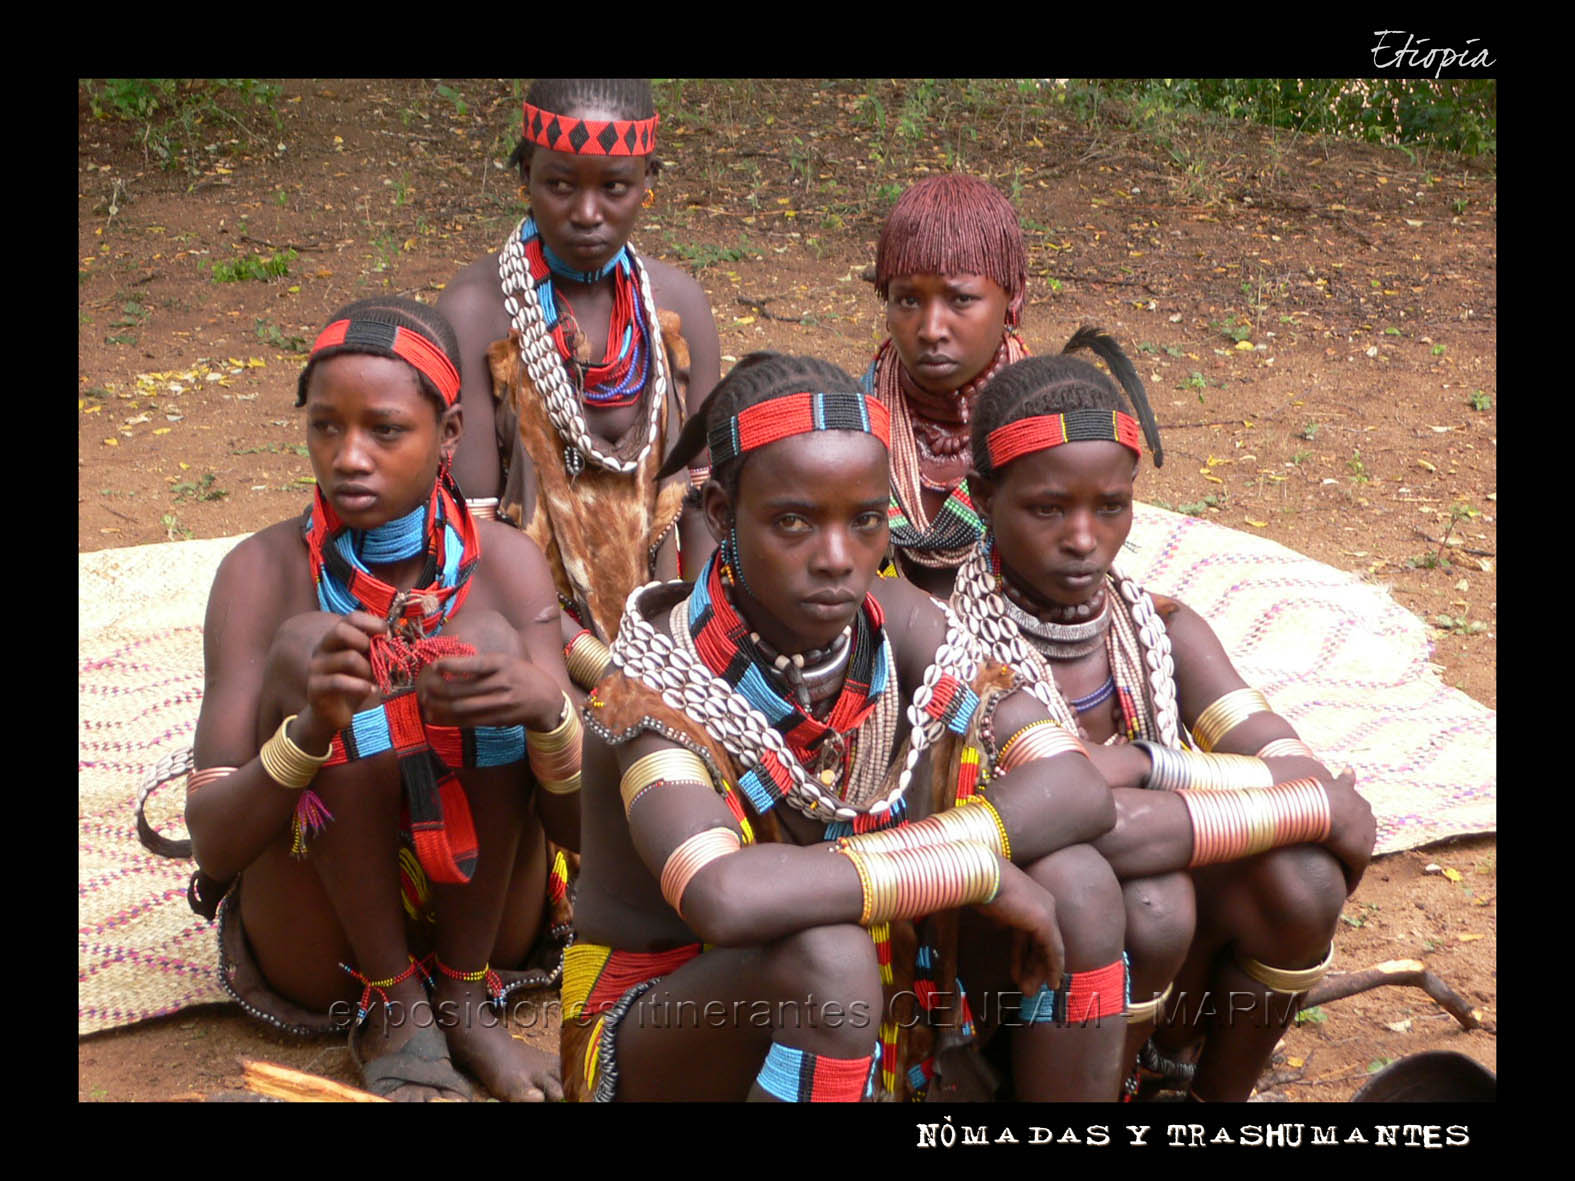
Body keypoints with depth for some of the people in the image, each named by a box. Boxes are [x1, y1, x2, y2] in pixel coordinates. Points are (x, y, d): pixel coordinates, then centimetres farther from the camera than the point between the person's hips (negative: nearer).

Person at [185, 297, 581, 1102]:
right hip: (315, 955, -1)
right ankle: (393, 1011, -10)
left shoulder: (504, 565, -8)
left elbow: (579, 825, -12)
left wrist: (547, 710, -34)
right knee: (306, 647, -24)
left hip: (479, 922, 1)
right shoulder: (265, 573, -12)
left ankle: (464, 998, -8)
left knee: (486, 641, -21)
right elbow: (213, 847, -18)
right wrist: (311, 729, -38)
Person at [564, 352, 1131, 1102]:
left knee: (1074, 886, -14)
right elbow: (725, 898, -44)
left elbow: (1077, 789, -15)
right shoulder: (657, 689, -25)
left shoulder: (896, 625, -9)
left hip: (857, 1027, 6)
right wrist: (972, 862, -35)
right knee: (827, 957, -37)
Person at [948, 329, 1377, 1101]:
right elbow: (1106, 827, -35)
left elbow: (1300, 777, -15)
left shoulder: (1161, 629, -2)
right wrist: (1325, 807, -26)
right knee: (1147, 900, -33)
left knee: (1296, 877, -22)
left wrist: (1146, 765, -26)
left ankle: (1219, 1094, 6)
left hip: (1160, 997, 5)